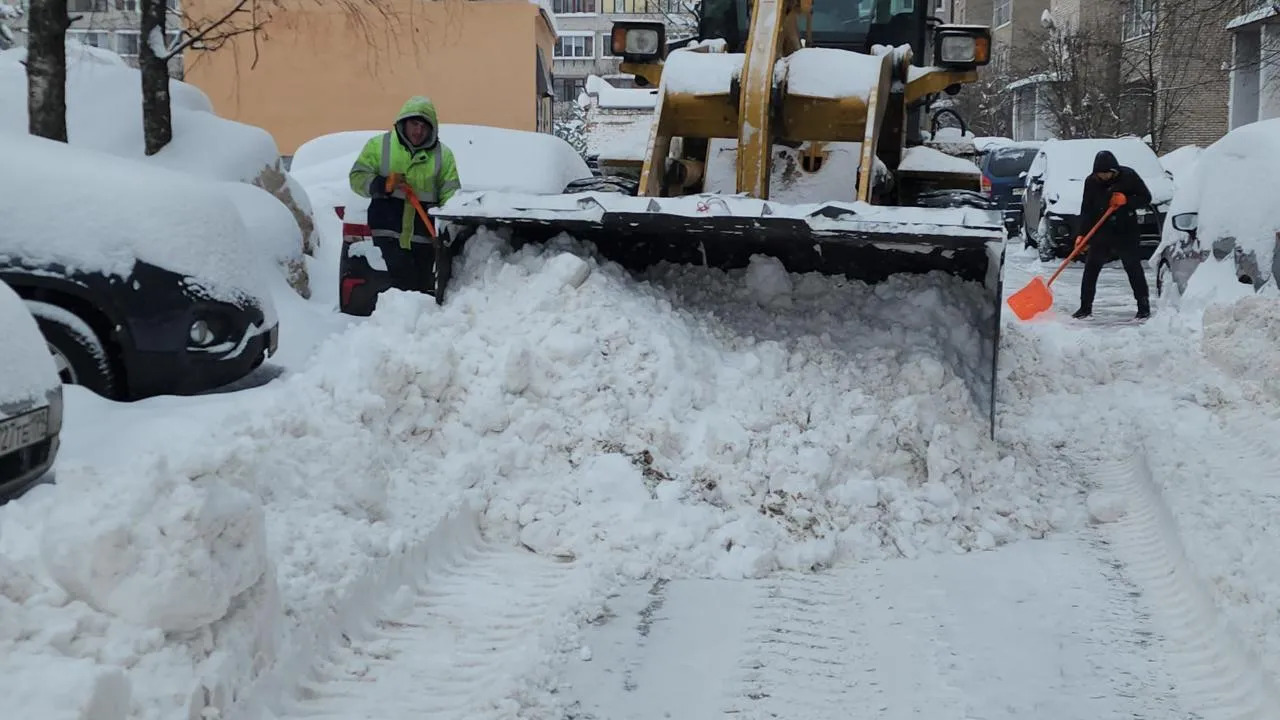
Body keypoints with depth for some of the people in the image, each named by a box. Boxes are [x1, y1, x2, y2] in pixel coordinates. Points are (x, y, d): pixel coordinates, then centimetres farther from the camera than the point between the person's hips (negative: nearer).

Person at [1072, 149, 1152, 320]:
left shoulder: (1128, 176, -10)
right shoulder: (1091, 181, -3)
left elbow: (1146, 198, -5)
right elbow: (1086, 209, -1)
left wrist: (1126, 200, -22)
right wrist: (1081, 234, -10)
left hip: (1126, 233, -3)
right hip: (1101, 233, 3)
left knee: (1134, 268, -1)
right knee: (1090, 269, 2)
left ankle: (1144, 307, 6)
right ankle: (1085, 307, 10)